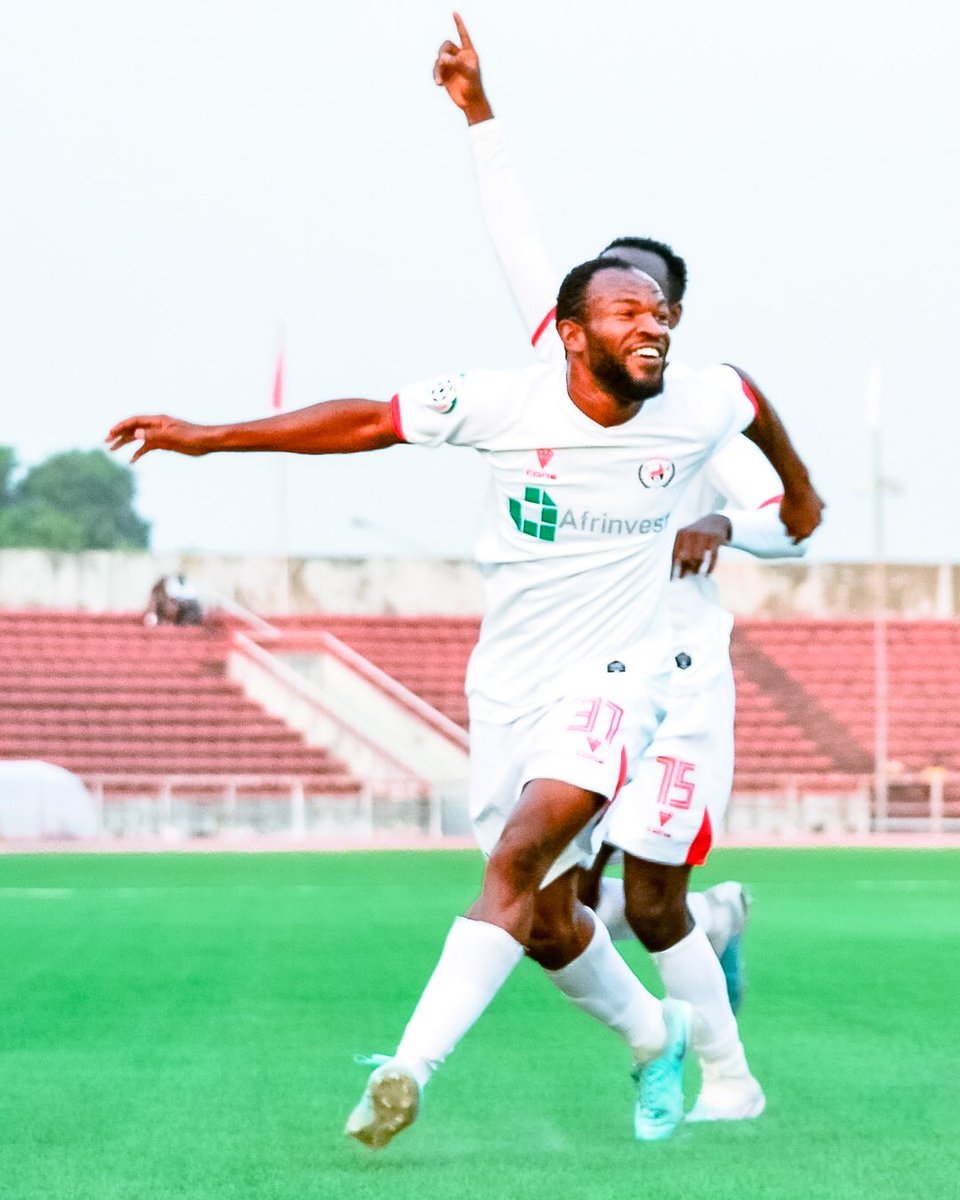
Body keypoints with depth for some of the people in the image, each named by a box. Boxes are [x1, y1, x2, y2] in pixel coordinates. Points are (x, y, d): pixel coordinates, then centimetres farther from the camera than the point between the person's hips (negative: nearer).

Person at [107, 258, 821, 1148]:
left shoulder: (698, 406, -5)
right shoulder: (508, 403, -10)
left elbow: (751, 397, 19)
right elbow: (367, 422, -4)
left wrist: (797, 488, 37)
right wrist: (207, 437, -6)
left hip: (614, 679, -2)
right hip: (508, 687, 2)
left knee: (519, 857, -26)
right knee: (547, 923, 9)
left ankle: (411, 1065, -30)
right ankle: (654, 1038, 37)